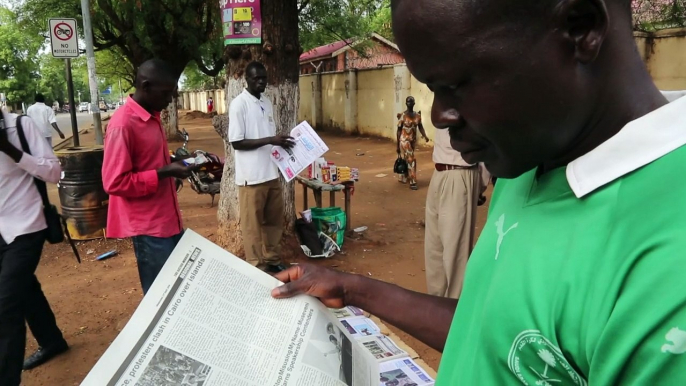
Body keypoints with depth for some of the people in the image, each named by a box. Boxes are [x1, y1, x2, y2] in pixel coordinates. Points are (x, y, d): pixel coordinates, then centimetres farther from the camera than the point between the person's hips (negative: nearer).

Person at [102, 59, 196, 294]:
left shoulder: (153, 117, 11)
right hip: (148, 226, -9)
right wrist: (164, 173, -21)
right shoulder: (122, 124, -18)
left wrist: (174, 164, 7)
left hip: (168, 219, 9)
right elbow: (115, 183, -20)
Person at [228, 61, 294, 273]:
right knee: (253, 224, 3)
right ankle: (256, 266, 15)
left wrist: (281, 143, 1)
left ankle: (272, 259, 30)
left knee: (274, 220, 15)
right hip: (251, 176, -7)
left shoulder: (267, 103, 13)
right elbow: (236, 142, -15)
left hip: (272, 173, 7)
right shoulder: (239, 104, -10)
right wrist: (270, 140, -21)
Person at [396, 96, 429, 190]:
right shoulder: (402, 116, -11)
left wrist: (425, 136, -15)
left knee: (406, 159, 16)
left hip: (413, 140, 5)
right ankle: (412, 182, -3)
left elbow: (420, 127, 6)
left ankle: (404, 177, 32)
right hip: (405, 140, -5)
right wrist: (398, 145, -7)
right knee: (411, 160, -9)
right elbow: (399, 130, -7)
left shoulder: (418, 115, 2)